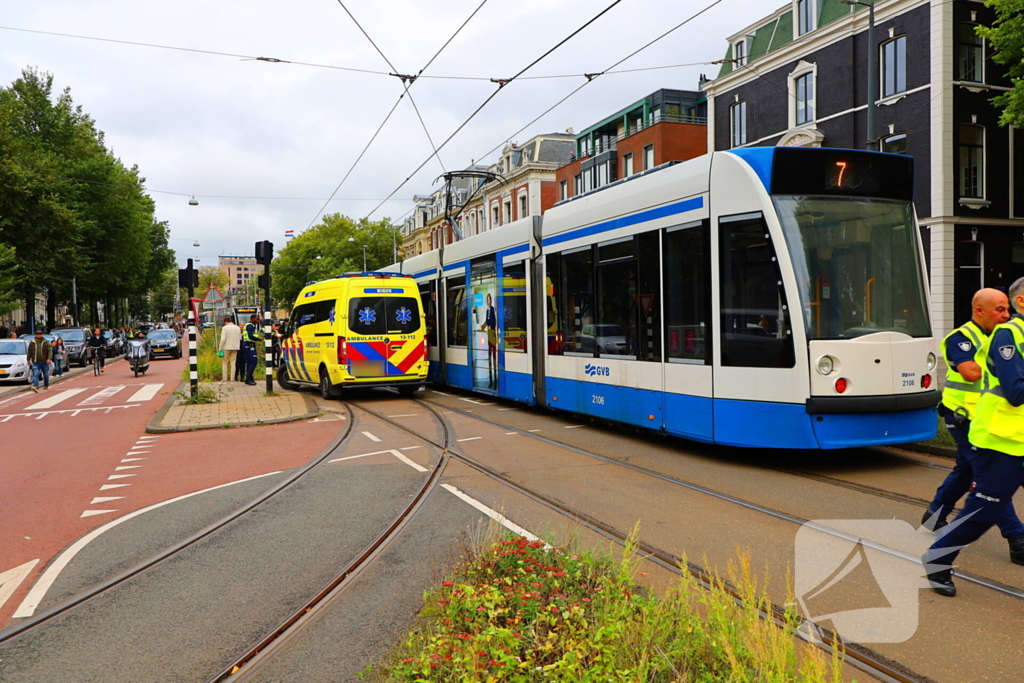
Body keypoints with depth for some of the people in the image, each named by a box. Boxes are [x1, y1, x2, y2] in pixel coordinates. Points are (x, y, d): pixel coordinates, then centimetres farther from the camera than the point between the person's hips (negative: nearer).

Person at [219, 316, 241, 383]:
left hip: (227, 347, -4)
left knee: (225, 362, 5)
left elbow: (223, 339, -12)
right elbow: (240, 338, 8)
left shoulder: (225, 328, -7)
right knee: (233, 362, 7)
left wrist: (220, 348, -8)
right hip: (235, 347, 4)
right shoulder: (237, 328, 8)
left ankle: (224, 378, 2)